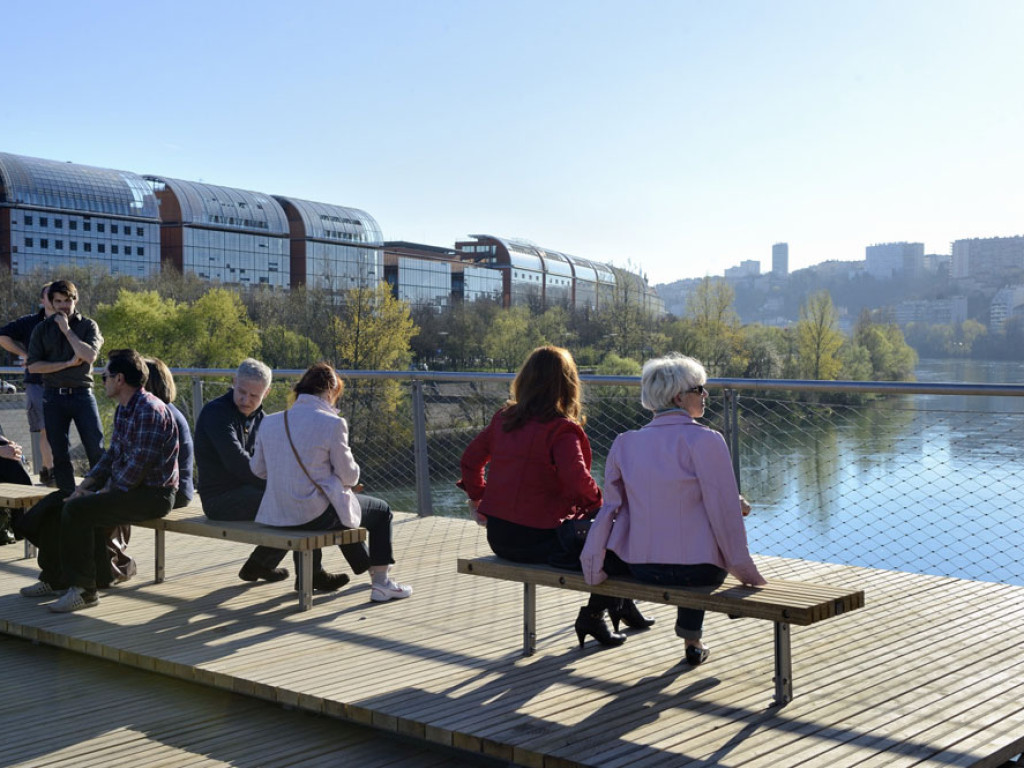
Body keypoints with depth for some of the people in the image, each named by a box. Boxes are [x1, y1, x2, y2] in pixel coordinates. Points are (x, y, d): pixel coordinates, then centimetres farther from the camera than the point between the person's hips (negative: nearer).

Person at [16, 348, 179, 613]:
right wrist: (82, 487, 6)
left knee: (77, 510, -26)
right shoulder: (123, 410, 13)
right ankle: (54, 579, 20)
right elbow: (112, 455, 18)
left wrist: (103, 494, -16)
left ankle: (84, 590, -16)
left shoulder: (149, 410, -21)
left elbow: (138, 466, -25)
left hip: (152, 494, -10)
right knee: (55, 502, 9)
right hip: (124, 486, 10)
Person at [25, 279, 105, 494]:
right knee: (60, 454, 5)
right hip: (54, 397, 2)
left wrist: (67, 330, -10)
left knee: (96, 449, -8)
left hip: (82, 394, -2)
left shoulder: (88, 325, 4)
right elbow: (33, 366, -1)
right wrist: (68, 364, -8)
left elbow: (90, 356, -13)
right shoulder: (42, 329, 8)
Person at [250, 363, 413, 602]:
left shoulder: (269, 422, 3)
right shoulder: (332, 423, -14)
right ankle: (381, 583, 18)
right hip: (316, 515, -7)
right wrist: (351, 477, 15)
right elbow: (349, 475, -8)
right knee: (382, 510, 17)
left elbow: (257, 469, 11)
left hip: (278, 514, 7)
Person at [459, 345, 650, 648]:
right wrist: (598, 504, -8)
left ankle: (621, 606, 35)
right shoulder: (561, 430, -16)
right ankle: (592, 617, 15)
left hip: (499, 537, 8)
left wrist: (478, 497, 29)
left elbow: (471, 458, 17)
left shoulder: (504, 418, 6)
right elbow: (578, 481, -28)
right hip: (537, 540, -8)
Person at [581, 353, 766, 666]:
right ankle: (692, 639, 36)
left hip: (641, 568, 5)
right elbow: (725, 510, -12)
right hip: (697, 570, -5)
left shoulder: (625, 443, 1)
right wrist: (745, 571, -3)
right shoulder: (706, 440, -14)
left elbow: (614, 503, 6)